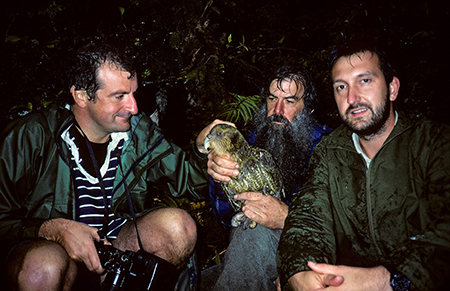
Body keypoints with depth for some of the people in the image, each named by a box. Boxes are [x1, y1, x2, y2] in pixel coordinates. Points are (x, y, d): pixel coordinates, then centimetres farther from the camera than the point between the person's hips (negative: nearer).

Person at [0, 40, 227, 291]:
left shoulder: (139, 130, -3)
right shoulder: (31, 137, -15)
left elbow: (186, 179, -2)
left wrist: (202, 148, -24)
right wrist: (56, 229, -28)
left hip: (113, 237, 4)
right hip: (40, 244, -3)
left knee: (179, 226, -19)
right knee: (45, 269, -38)